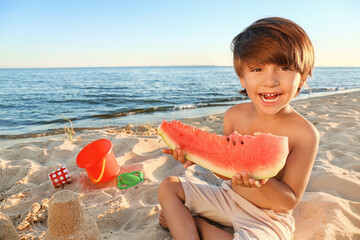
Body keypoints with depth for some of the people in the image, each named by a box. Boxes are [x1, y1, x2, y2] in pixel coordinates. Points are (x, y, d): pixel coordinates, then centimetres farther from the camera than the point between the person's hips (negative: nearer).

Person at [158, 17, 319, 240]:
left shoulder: (305, 134, -22)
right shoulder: (234, 115, -10)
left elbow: (290, 201, -17)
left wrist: (260, 180, -39)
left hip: (268, 216, -4)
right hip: (228, 196, 5)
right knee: (168, 186, 2)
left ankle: (187, 220, -10)